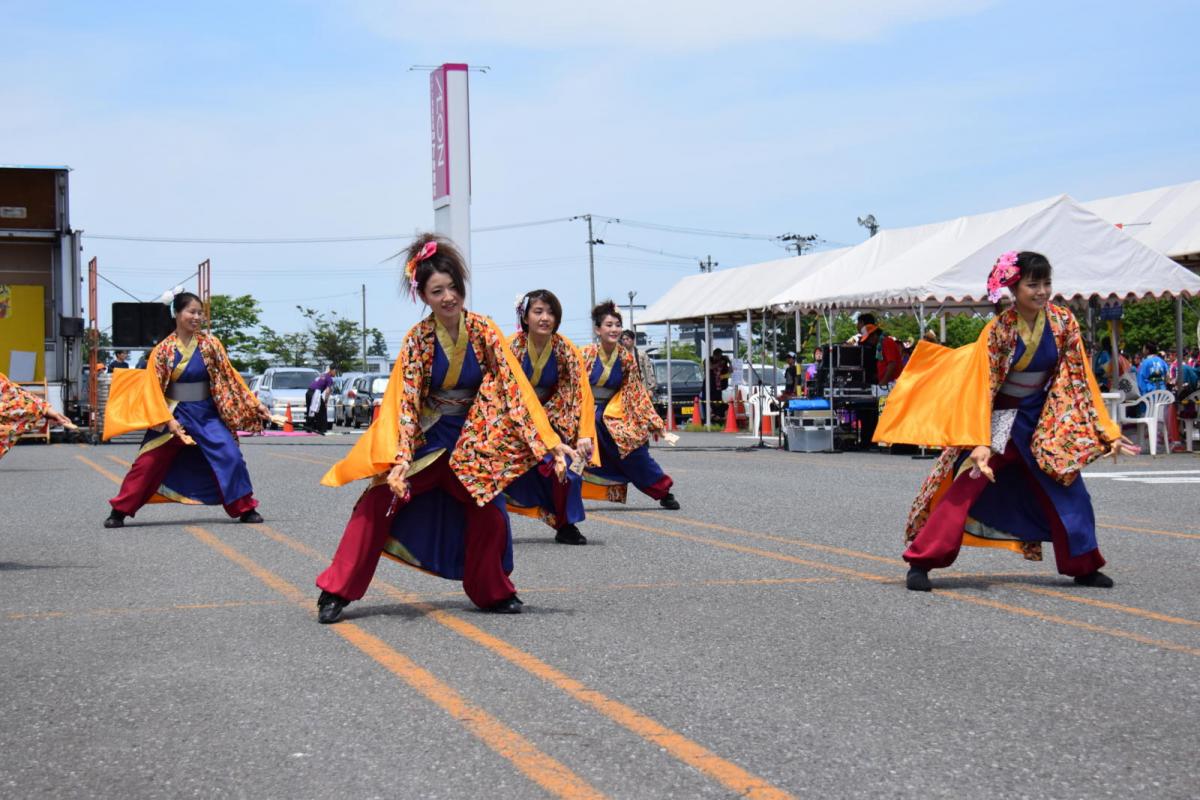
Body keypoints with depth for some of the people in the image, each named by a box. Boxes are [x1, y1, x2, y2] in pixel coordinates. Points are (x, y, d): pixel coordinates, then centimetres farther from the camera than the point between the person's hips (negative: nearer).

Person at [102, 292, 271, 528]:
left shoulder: (210, 344, -3)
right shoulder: (163, 349, -6)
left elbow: (229, 376, 1)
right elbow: (153, 388, -7)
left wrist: (254, 404, -2)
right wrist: (167, 420, -18)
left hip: (207, 414, 1)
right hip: (174, 413, -1)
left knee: (230, 457, -10)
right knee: (148, 462, -1)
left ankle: (245, 508, 5)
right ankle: (119, 511, 11)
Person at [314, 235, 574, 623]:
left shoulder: (483, 330, -12)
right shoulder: (417, 340, -15)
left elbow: (514, 386, -14)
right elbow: (404, 401, -18)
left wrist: (549, 441, -20)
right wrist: (400, 458, -31)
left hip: (473, 440, 2)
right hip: (425, 436, -2)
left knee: (489, 513, -2)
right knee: (378, 503, -13)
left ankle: (493, 592, 22)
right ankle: (336, 591, -6)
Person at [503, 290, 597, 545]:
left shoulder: (567, 350, -11)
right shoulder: (511, 347, -16)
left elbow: (583, 394, -11)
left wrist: (585, 435, -21)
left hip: (554, 421, 2)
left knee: (566, 467, -16)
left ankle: (566, 525, 3)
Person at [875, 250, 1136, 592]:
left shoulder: (1063, 321, -8)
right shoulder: (999, 329, -19)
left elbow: (1079, 378, -1)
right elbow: (982, 386, -21)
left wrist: (1106, 431, -2)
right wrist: (980, 443, -30)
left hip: (1043, 419, 5)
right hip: (999, 417, -4)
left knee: (1069, 490, 3)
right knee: (965, 486, -14)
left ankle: (1083, 566, 20)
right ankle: (920, 563, -10)